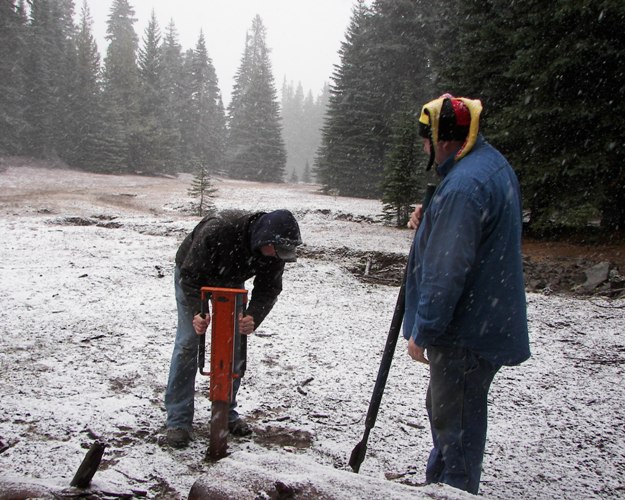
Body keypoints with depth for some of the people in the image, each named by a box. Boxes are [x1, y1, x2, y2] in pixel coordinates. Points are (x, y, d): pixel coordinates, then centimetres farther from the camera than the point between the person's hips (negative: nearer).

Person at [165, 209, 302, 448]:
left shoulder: (275, 250, -27)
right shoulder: (216, 231, -43)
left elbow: (268, 288, -20)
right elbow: (191, 275, -33)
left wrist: (253, 317, -40)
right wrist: (197, 313, -46)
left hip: (231, 281, 4)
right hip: (192, 276, -4)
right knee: (188, 342, -12)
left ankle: (228, 412, 13)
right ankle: (178, 420, -5)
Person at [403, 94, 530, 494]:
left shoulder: (464, 184, -25)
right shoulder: (494, 164, 10)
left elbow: (447, 271, -27)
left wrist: (422, 331, -19)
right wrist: (429, 223, 7)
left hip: (467, 332, -11)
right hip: (489, 321, 11)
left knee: (455, 420, 3)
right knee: (446, 409, 24)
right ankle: (439, 483, 41)